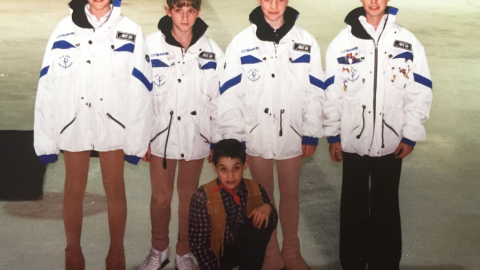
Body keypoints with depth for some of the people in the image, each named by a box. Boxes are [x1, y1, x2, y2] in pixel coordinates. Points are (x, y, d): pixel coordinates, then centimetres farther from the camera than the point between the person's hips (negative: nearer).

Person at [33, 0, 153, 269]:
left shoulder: (130, 31, -3)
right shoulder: (65, 29, -1)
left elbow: (140, 88, -3)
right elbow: (48, 86, -2)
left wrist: (137, 138, -5)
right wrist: (46, 138, -4)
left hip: (113, 123, -1)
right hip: (73, 122, 1)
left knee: (115, 190, 11)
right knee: (74, 191, 13)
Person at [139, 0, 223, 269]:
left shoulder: (211, 50, -5)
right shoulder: (151, 45, -9)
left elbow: (218, 99, 1)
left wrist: (217, 141, 3)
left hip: (196, 136, 1)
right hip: (161, 134, -1)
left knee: (189, 195, 13)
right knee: (161, 196, 11)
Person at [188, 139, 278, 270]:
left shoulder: (256, 190, -7)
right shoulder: (203, 197, -17)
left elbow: (272, 223, 4)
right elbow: (198, 243, -15)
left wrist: (267, 208, -17)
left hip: (248, 252, 3)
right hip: (217, 254, -3)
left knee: (263, 220, -23)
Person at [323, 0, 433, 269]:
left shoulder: (408, 42, -3)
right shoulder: (343, 42, -3)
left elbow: (420, 93, -1)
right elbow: (332, 93, 0)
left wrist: (410, 135, -3)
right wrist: (333, 135, 1)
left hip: (391, 142, 0)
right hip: (353, 141, 0)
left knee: (386, 206, 11)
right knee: (354, 205, 11)